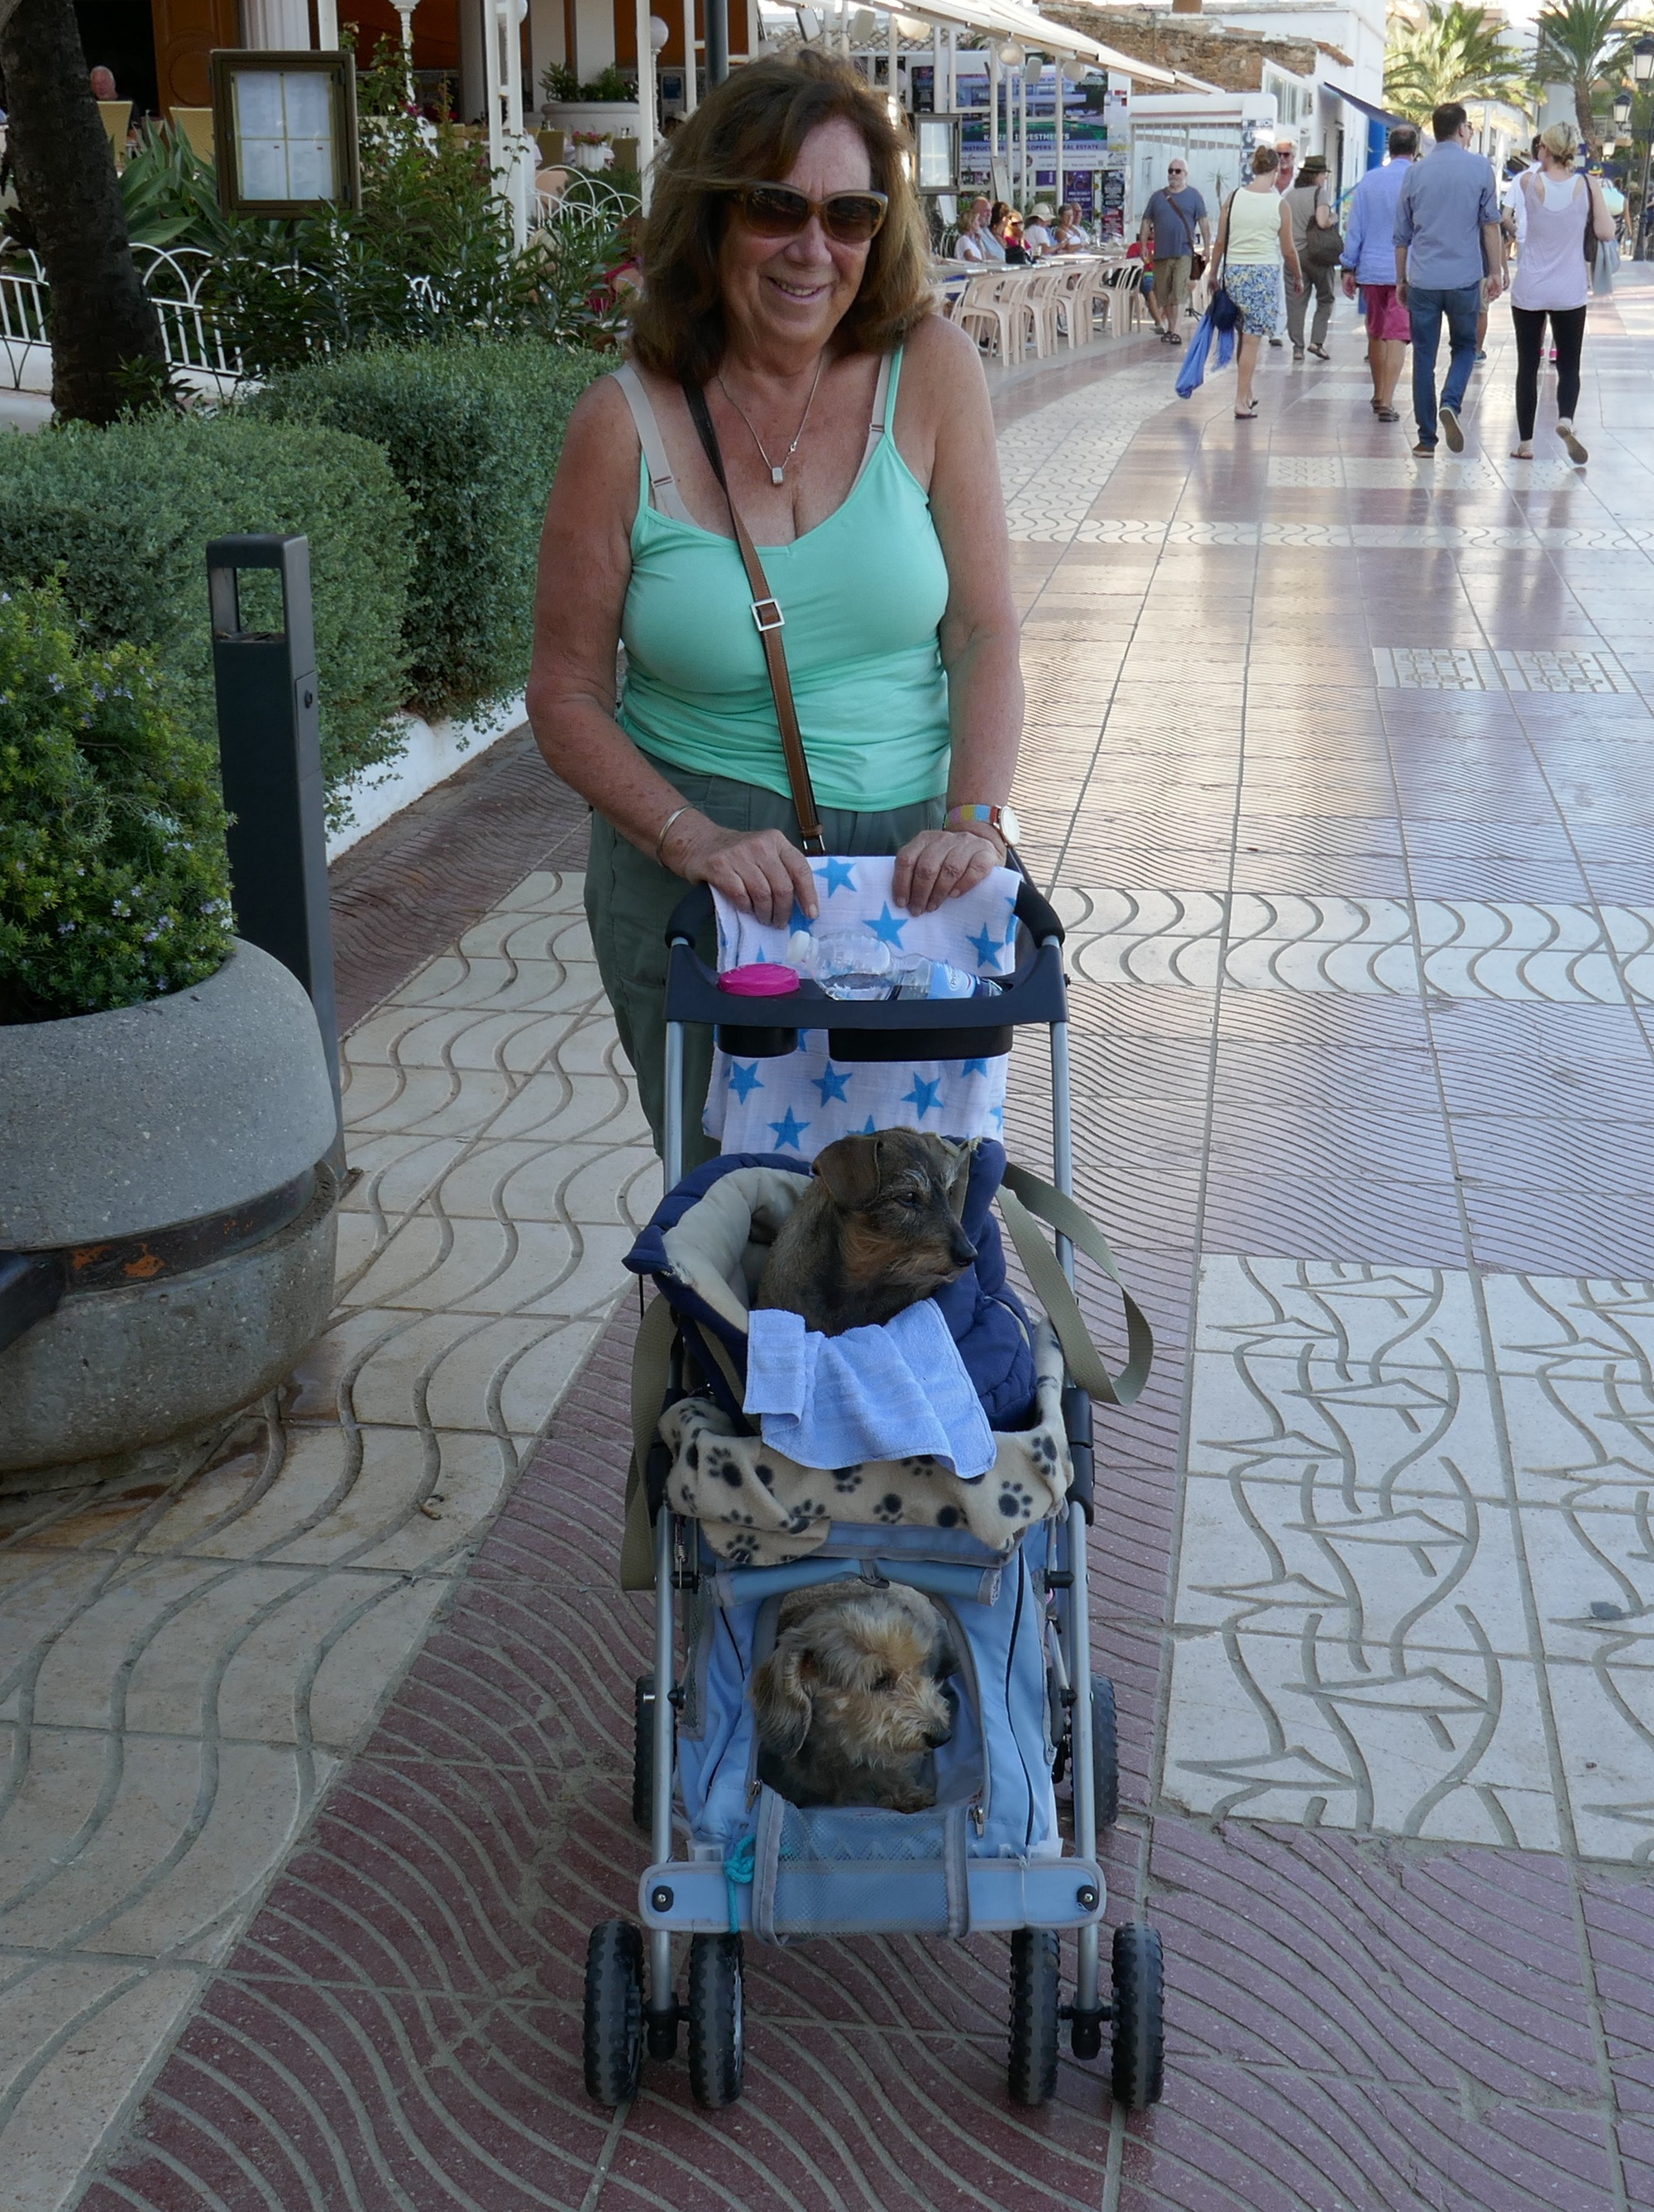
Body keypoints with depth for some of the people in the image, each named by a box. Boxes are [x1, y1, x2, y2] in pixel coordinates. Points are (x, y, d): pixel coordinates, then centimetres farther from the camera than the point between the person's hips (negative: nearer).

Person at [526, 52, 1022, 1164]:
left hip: (908, 857, 1)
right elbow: (567, 698, -2)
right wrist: (695, 839, -16)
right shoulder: (625, 426, -6)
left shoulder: (931, 371, -3)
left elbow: (985, 631, -3)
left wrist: (974, 819, -17)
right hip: (694, 853, -1)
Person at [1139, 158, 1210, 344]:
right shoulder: (1157, 196, 12)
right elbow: (1146, 222, 14)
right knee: (1163, 294, 9)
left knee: (1179, 293, -12)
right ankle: (1168, 327, 22)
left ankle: (1175, 331, -17)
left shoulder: (1193, 196, 5)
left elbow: (1204, 222, 3)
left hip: (1184, 252, -4)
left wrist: (1207, 246, -5)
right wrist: (1143, 246, 5)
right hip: (1161, 252, 4)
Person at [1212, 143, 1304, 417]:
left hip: (1234, 272, 3)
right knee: (1252, 340, -2)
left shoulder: (1235, 197, 1)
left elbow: (1220, 242, 4)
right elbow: (1288, 250, 1)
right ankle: (1241, 402, -3)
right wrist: (1298, 277, 17)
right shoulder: (1279, 205, -5)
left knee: (1244, 335, 17)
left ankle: (1246, 394, 23)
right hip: (1264, 274, -3)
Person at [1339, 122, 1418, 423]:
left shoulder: (1369, 180, 3)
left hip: (1371, 270, 4)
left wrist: (1349, 268, 12)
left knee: (1376, 333, 17)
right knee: (1397, 335, -5)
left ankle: (1379, 396, 29)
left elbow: (1355, 227, 6)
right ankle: (1387, 401, -15)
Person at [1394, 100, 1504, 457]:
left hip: (1422, 279, 1)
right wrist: (1495, 271, 7)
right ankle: (1451, 402, -12)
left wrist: (1401, 279, 20)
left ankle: (1426, 438, 5)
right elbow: (1490, 223, 0)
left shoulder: (1415, 172, 7)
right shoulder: (1480, 166, -1)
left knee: (1424, 356, 6)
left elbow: (1402, 234, 11)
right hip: (1465, 277, -1)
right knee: (1464, 346, 16)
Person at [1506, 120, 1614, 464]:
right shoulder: (1587, 185, -6)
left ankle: (1525, 442, 10)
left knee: (1528, 366, 9)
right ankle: (1565, 419, -17)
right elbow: (1605, 233, -6)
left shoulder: (1529, 183, -8)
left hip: (1529, 290, 0)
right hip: (1570, 292, 0)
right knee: (1569, 366, 10)